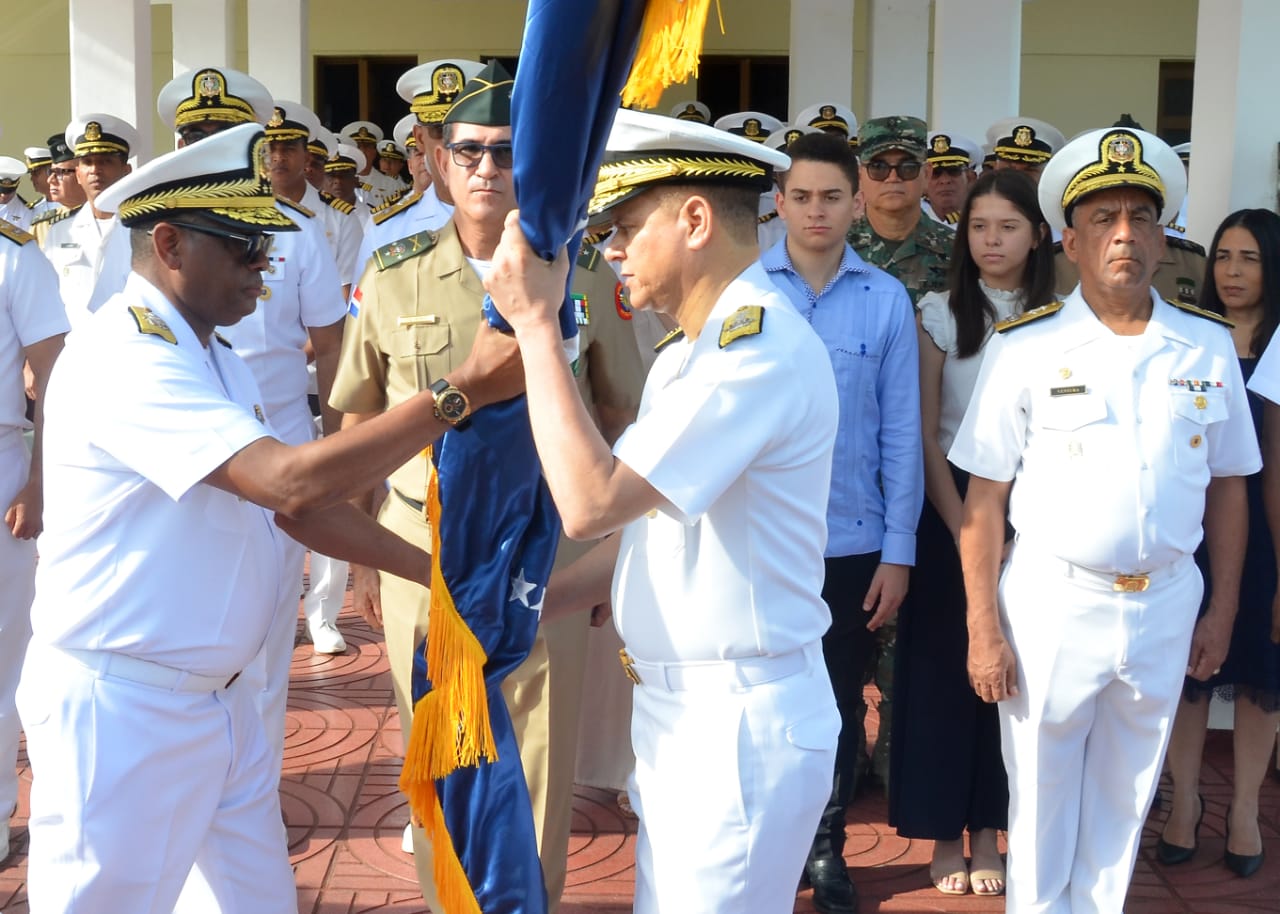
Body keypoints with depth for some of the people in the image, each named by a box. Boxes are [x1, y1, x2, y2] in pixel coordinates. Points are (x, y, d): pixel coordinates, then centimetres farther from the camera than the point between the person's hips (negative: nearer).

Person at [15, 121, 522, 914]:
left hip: (219, 695, 9)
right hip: (122, 707, -9)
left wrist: (433, 569, 4)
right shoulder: (121, 360, -21)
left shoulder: (214, 358, 12)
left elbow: (296, 506, 12)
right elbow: (292, 480, -30)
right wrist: (464, 391, -28)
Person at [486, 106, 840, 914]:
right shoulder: (691, 353, 13)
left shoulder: (761, 346, -20)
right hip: (681, 715, 9)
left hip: (738, 724, -9)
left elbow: (589, 503, -26)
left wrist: (537, 324, -20)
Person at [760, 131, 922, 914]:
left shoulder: (888, 300, -4)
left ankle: (826, 845, 34)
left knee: (841, 704, 15)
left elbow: (901, 433, -2)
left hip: (853, 542, 1)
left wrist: (899, 550, -3)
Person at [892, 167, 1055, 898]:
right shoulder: (939, 314, -1)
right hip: (949, 508, -1)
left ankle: (988, 830, 16)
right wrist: (962, 526, -11)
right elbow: (925, 432, -4)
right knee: (943, 666, 2)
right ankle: (946, 832, 13)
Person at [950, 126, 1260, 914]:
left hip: (1165, 605, 3)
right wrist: (984, 627, -9)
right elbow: (985, 496, -7)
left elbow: (1228, 485, 8)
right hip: (1051, 602, -2)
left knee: (1124, 799, 18)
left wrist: (1223, 612, 8)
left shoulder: (1208, 347, 1)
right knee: (1041, 798, 11)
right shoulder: (1026, 348, -8)